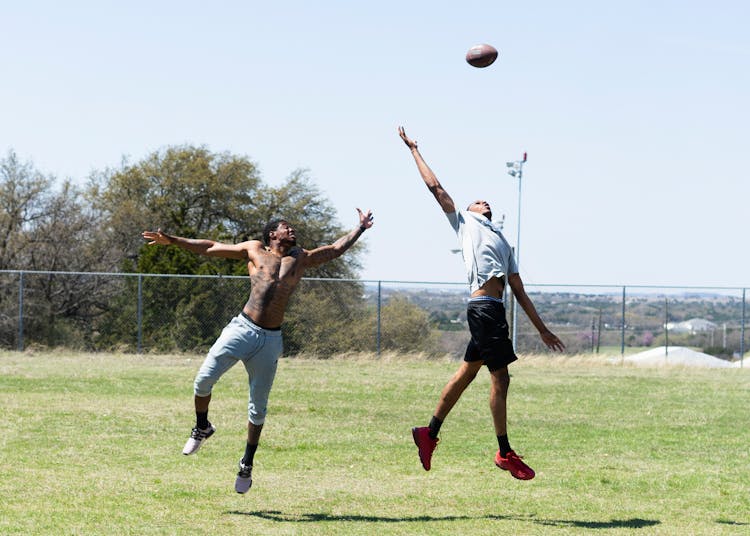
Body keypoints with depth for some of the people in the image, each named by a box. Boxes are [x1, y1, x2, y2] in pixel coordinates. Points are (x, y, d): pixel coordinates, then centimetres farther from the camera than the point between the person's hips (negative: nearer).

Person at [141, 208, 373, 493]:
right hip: (242, 329, -2)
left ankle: (247, 464, 20)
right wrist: (172, 241, 7)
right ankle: (202, 428, 12)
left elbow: (336, 249, 27)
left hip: (269, 340, 2)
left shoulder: (302, 259, 17)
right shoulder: (254, 250, 11)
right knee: (204, 379, -16)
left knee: (258, 407, 4)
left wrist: (361, 229, 27)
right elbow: (210, 248, 13)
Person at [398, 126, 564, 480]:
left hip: (492, 309, 8)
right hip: (483, 306, -8)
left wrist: (542, 329, 20)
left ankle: (430, 433, 19)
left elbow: (519, 291, 25)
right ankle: (505, 453, -6)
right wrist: (414, 150, 13)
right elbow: (435, 187, 10)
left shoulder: (503, 244, 28)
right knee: (500, 377, -8)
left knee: (467, 372, 11)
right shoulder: (464, 223, 13)